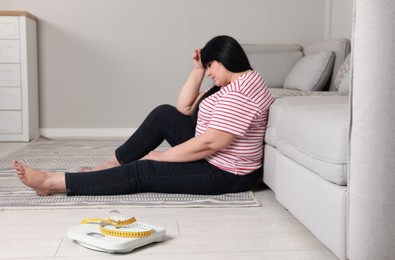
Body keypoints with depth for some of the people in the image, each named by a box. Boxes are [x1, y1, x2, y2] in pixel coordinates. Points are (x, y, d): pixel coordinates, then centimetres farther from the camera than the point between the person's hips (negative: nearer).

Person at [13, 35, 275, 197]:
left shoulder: (240, 93, -23)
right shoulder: (235, 84, 11)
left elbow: (210, 144, -28)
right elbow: (184, 109, 10)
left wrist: (161, 156, -18)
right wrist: (198, 69, -1)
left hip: (225, 174, -9)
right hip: (214, 158, 10)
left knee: (140, 172, -13)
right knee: (163, 114, 4)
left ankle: (53, 182, -5)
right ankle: (108, 166, 9)